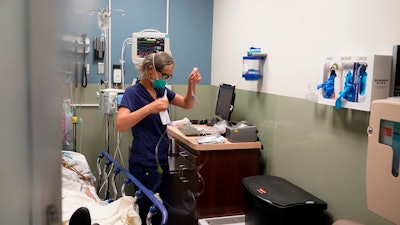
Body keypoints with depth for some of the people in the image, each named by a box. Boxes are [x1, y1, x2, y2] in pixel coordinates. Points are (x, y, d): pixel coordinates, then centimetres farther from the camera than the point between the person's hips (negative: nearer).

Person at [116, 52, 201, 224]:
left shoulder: (161, 90, 7)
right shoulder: (133, 92, -13)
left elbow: (187, 105, 12)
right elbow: (120, 124, -26)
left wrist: (192, 85, -6)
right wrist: (150, 108, -36)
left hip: (162, 160, 8)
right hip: (144, 164, -7)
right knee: (145, 210, 3)